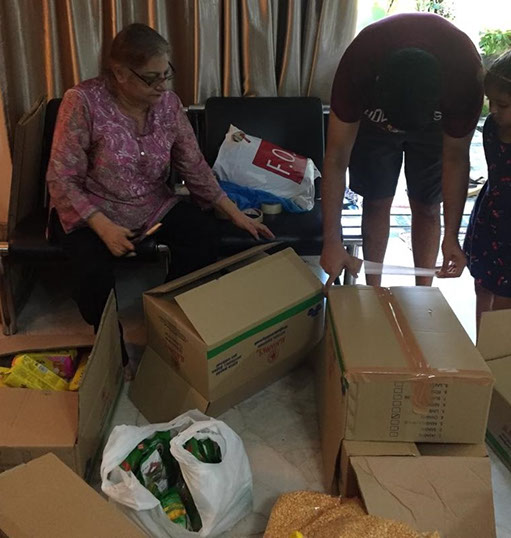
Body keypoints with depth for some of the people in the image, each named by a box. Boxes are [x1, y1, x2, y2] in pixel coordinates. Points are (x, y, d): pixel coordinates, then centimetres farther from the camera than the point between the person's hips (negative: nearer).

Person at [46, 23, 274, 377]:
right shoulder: (84, 102, -21)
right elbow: (61, 180, -19)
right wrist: (104, 227, -32)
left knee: (205, 234, -18)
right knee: (95, 272, -30)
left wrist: (236, 214, -6)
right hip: (93, 213, -4)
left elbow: (194, 167, -1)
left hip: (153, 206, 4)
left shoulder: (168, 103, -8)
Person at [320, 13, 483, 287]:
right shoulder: (357, 65, -39)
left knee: (426, 206, 1)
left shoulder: (466, 73, -38)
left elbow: (456, 158, -24)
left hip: (436, 122, 0)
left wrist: (452, 236, -25)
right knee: (377, 202, 2)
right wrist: (332, 241, -36)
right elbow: (337, 156, -34)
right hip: (372, 117, 0)